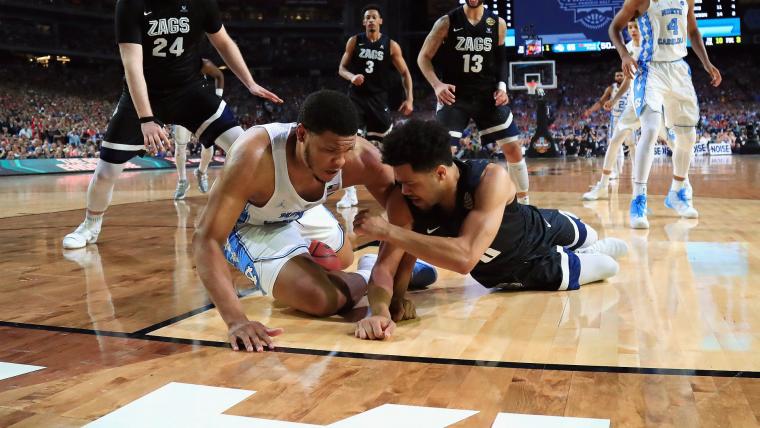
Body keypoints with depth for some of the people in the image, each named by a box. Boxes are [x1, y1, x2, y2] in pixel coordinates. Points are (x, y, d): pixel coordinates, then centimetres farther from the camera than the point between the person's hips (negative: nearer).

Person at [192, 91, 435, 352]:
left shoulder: (362, 158, -31)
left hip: (302, 212, 5)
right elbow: (206, 239, -40)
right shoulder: (254, 158, -42)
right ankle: (369, 276, 5)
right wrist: (237, 320, -51)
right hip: (249, 225, -4)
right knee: (322, 300, -23)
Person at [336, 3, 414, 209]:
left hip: (378, 98, 0)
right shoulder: (354, 42, 2)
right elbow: (342, 68, 7)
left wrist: (409, 99, -7)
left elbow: (405, 73, 3)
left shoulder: (391, 45, -1)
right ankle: (350, 192, -8)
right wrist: (352, 76, -16)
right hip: (356, 97, 0)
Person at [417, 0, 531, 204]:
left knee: (514, 148, 1)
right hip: (454, 95, -2)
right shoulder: (447, 22, -7)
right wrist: (437, 84, -19)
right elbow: (423, 57, -3)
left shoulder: (498, 24, 2)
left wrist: (502, 86, -2)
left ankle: (523, 202, 18)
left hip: (488, 94, 3)